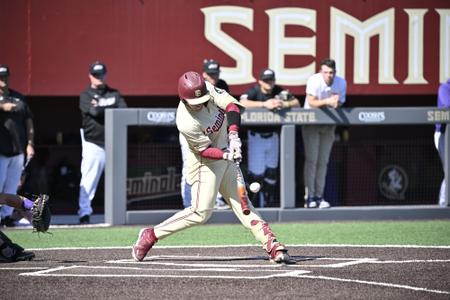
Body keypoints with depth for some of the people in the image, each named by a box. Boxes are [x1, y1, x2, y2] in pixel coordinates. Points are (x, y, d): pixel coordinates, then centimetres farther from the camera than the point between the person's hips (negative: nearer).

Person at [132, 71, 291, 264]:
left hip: (225, 157, 7)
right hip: (205, 163, -7)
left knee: (241, 203, 6)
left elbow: (232, 105, -15)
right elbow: (205, 150, -22)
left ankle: (271, 245, 2)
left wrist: (233, 135, -27)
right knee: (200, 213, -10)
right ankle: (150, 235, 0)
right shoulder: (186, 123, -30)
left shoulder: (208, 90, -14)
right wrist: (226, 155, -36)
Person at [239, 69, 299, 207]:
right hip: (256, 136, -5)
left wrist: (284, 104, -27)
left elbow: (296, 103, -5)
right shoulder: (254, 90, -15)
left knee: (272, 171, 11)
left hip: (272, 136, 5)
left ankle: (267, 204, 23)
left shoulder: (279, 91, -2)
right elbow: (243, 103, -33)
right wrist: (264, 104, -41)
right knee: (256, 172, -9)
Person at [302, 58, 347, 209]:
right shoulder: (314, 81, -19)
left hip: (329, 125, 4)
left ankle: (319, 196, 8)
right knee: (311, 160, -9)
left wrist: (335, 104, -24)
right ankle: (309, 197, -8)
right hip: (311, 123, -4)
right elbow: (311, 102, -25)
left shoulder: (341, 83, -6)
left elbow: (340, 103, 0)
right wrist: (327, 101, -41)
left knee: (323, 161, 4)